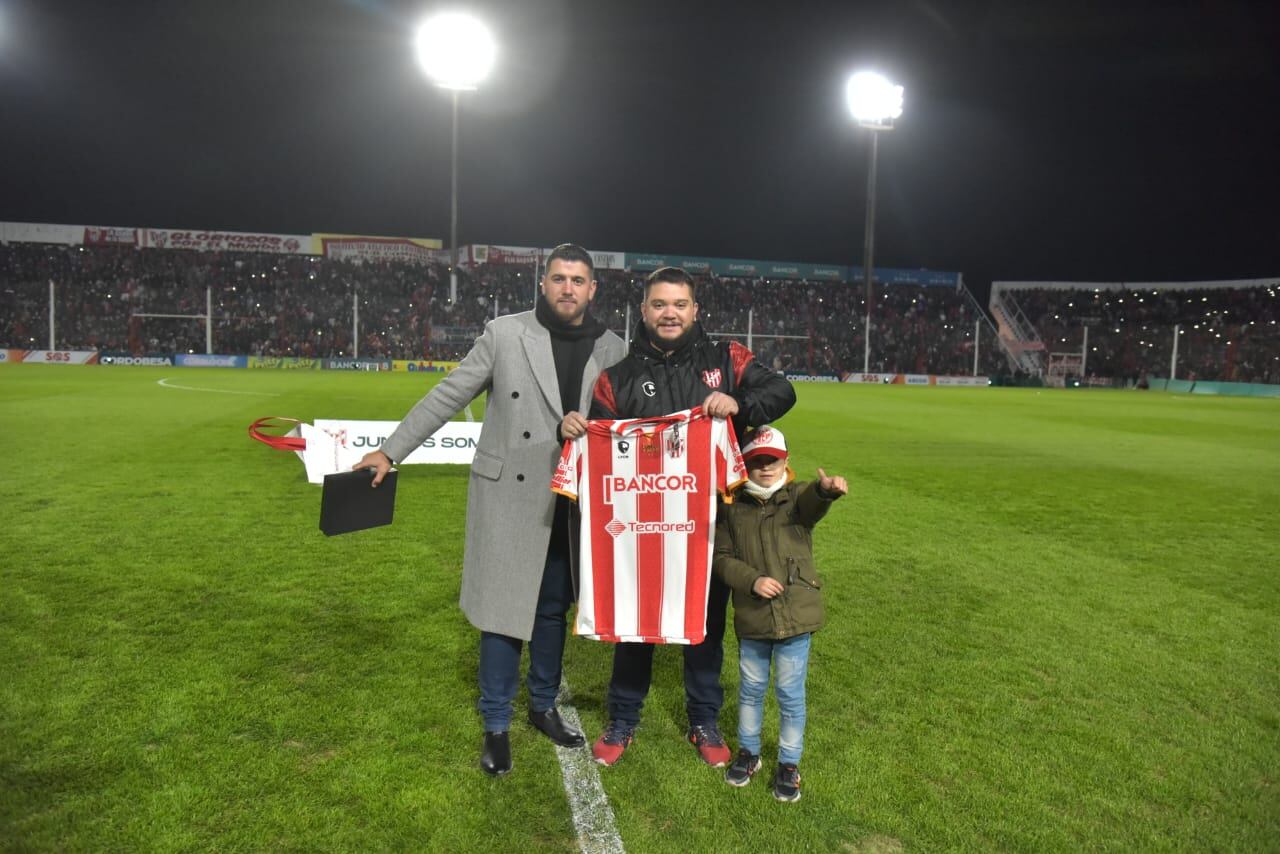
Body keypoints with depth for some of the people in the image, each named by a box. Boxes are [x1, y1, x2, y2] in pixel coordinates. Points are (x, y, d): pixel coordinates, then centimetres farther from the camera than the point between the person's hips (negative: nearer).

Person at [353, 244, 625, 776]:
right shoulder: (504, 334, -5)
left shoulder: (612, 350, 2)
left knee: (553, 609, 16)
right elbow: (448, 396, -2)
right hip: (508, 497, -3)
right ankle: (497, 727, 21)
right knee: (503, 611, 3)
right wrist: (391, 451, -2)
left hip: (572, 504, 3)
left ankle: (543, 706, 35)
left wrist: (582, 429, -16)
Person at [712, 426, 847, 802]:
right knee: (750, 689, 18)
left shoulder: (797, 497, -4)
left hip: (795, 615, -2)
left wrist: (826, 488, -53)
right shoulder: (733, 507, 1)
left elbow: (813, 502, -29)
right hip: (751, 617, 2)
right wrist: (752, 580, -18)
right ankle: (748, 751, 39)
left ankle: (789, 763, 28)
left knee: (791, 694, 9)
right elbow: (722, 558, -1)